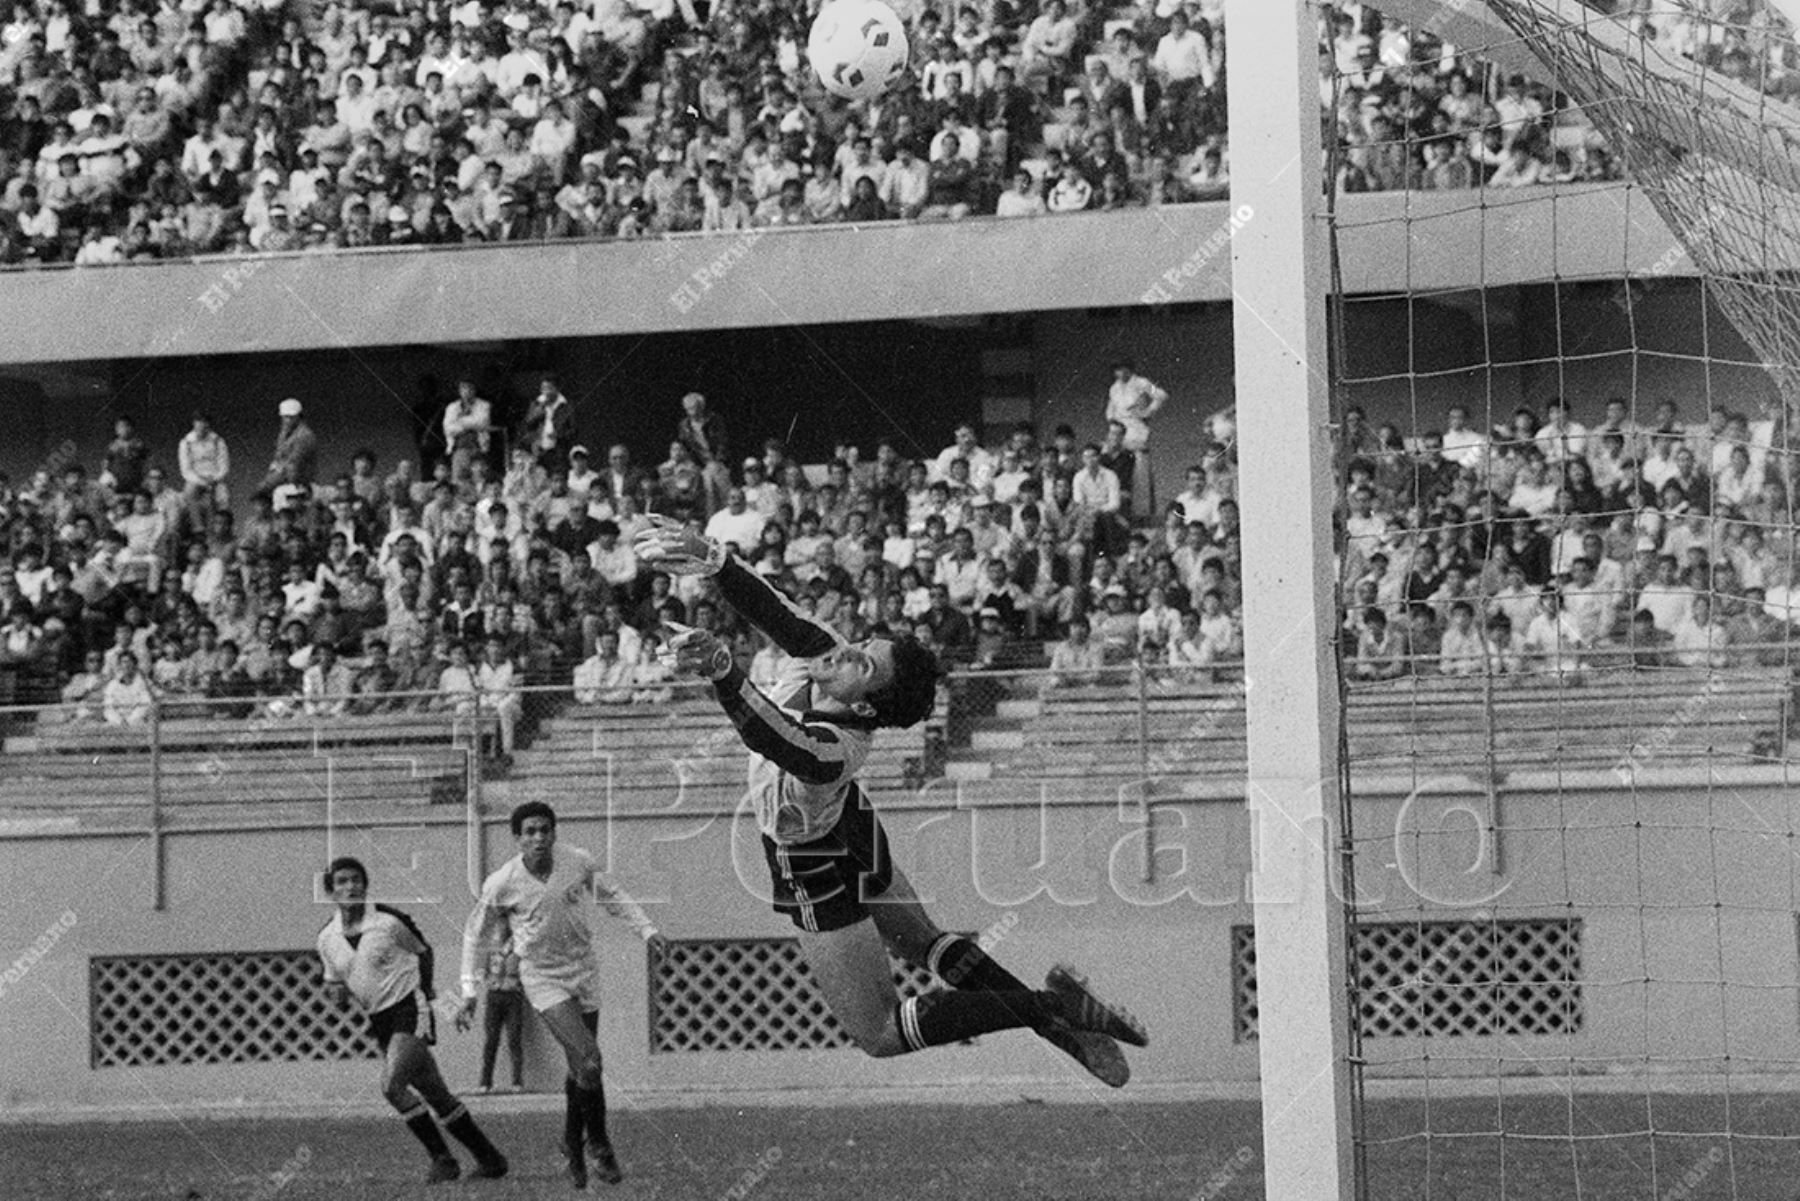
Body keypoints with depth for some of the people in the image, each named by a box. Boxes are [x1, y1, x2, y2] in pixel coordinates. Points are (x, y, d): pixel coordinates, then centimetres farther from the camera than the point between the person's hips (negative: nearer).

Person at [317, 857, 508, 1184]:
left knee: (392, 1084, -22)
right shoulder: (327, 939, 3)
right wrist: (337, 992, -6)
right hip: (380, 1021, 6)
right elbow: (334, 980, 16)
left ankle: (442, 1158, -12)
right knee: (436, 1094, 7)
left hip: (409, 1009, -6)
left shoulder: (389, 921, -10)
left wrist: (424, 993, 0)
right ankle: (489, 1159, 17)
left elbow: (423, 951, 5)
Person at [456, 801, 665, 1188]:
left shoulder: (579, 863, -9)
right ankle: (598, 1143, -3)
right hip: (543, 979, -4)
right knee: (589, 1061, -19)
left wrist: (646, 928, 7)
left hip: (584, 972, 4)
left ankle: (573, 1148, 27)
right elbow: (475, 936, 0)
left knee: (581, 1069, 9)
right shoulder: (501, 885, -15)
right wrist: (469, 993, 0)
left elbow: (610, 896, 12)